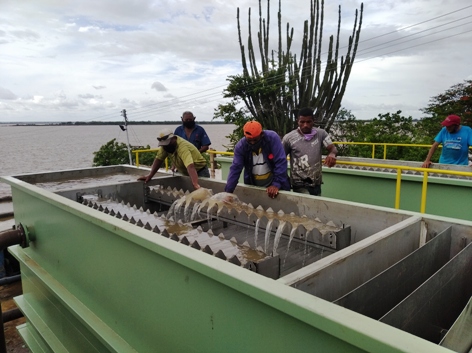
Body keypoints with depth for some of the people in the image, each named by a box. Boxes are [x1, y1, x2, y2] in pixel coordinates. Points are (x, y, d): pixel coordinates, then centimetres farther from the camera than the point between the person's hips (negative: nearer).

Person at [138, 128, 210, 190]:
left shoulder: (182, 147, -35)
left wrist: (196, 185, -59)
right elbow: (159, 159, -5)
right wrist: (150, 175, -11)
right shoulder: (166, 144, -12)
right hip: (185, 173, 7)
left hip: (200, 172, -7)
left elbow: (190, 167, -48)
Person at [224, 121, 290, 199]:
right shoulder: (240, 146, -13)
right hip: (253, 186, 2)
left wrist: (276, 184, -27)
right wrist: (228, 191, -20)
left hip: (272, 183, -2)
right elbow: (235, 169, -13)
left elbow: (281, 162, -21)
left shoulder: (272, 138, -19)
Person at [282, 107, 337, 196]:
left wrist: (332, 154, -34)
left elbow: (332, 148, -9)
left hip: (316, 183, 4)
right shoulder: (289, 138, -8)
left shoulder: (321, 134, -1)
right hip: (300, 185, -4)